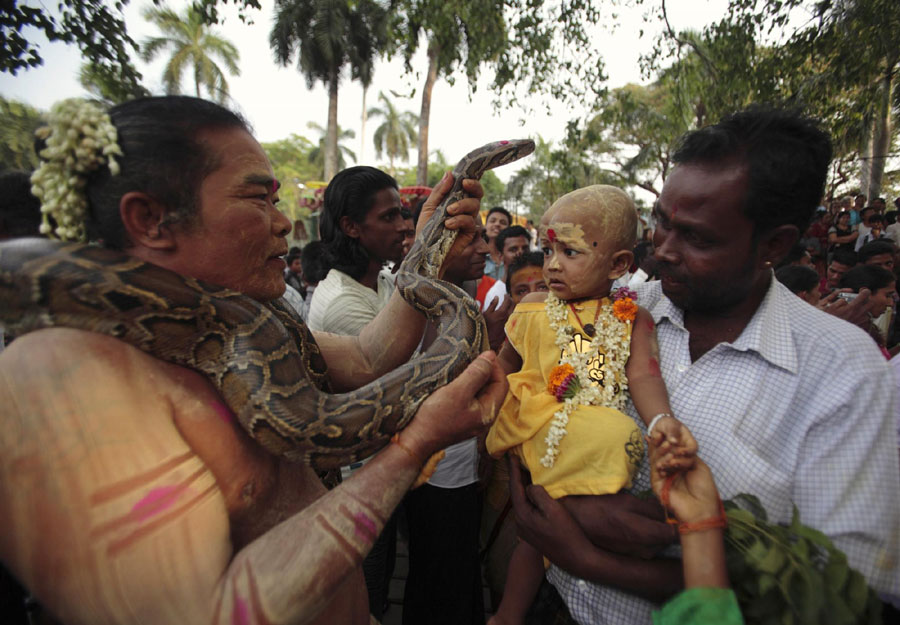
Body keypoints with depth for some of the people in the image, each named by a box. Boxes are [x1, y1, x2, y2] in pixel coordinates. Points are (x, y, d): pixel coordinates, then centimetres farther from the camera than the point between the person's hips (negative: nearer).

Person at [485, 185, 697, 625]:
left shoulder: (632, 319, -1)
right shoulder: (533, 310, 1)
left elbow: (643, 376, -14)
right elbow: (505, 366, 13)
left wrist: (660, 419, -34)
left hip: (598, 441, 1)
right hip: (536, 436, -1)